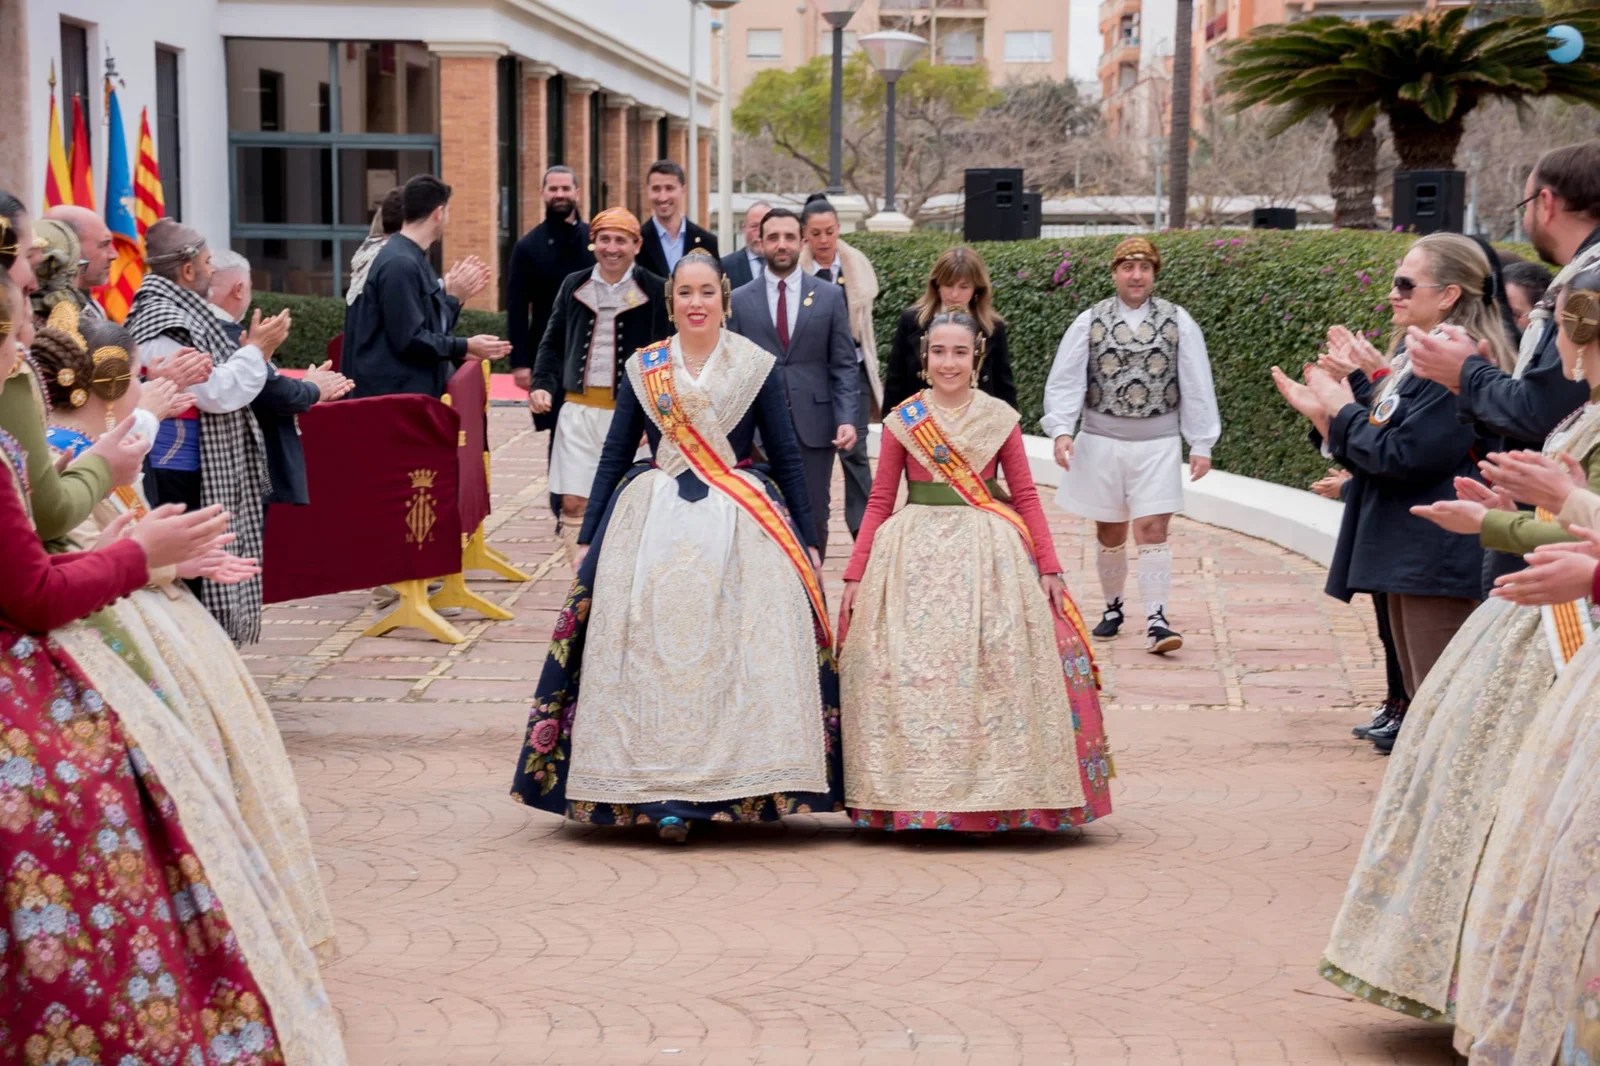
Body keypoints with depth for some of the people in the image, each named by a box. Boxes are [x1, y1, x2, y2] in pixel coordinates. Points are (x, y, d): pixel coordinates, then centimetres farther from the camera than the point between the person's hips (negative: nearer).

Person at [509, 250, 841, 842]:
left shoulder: (757, 367, 5)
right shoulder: (642, 370, 8)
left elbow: (787, 459, 7)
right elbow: (613, 458, 11)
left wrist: (807, 543, 4)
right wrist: (587, 539, 8)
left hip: (742, 527, -1)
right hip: (655, 527, 1)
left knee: (742, 654, -7)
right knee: (655, 654, -6)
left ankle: (744, 788, 1)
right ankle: (661, 793, -4)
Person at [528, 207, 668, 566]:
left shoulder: (656, 291, -2)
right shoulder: (573, 285, 9)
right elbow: (552, 343, 16)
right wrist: (543, 384, -1)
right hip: (579, 411, 3)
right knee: (574, 503, -1)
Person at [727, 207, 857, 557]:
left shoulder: (830, 297, 6)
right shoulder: (740, 300, 6)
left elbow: (844, 366, 5)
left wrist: (847, 419, -8)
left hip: (814, 426, 0)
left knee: (813, 517, 4)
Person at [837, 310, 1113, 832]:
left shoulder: (1000, 418, 5)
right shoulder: (902, 421, 5)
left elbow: (1025, 496, 6)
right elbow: (879, 502, 6)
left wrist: (1048, 568, -1)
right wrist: (855, 575, 0)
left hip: (989, 553, 0)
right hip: (915, 554, 0)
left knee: (994, 669, -3)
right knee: (910, 669, -3)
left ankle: (994, 792, 7)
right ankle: (914, 795, 6)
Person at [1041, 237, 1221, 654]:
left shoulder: (1178, 322, 1)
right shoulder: (1090, 322, 0)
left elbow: (1197, 387, 2)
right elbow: (1065, 381, -4)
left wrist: (1202, 444, -1)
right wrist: (1061, 430, -17)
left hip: (1157, 443, -1)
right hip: (1102, 441, 1)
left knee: (1152, 532, -8)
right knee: (1110, 531, 12)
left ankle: (1156, 621, -10)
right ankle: (1112, 608, 29)